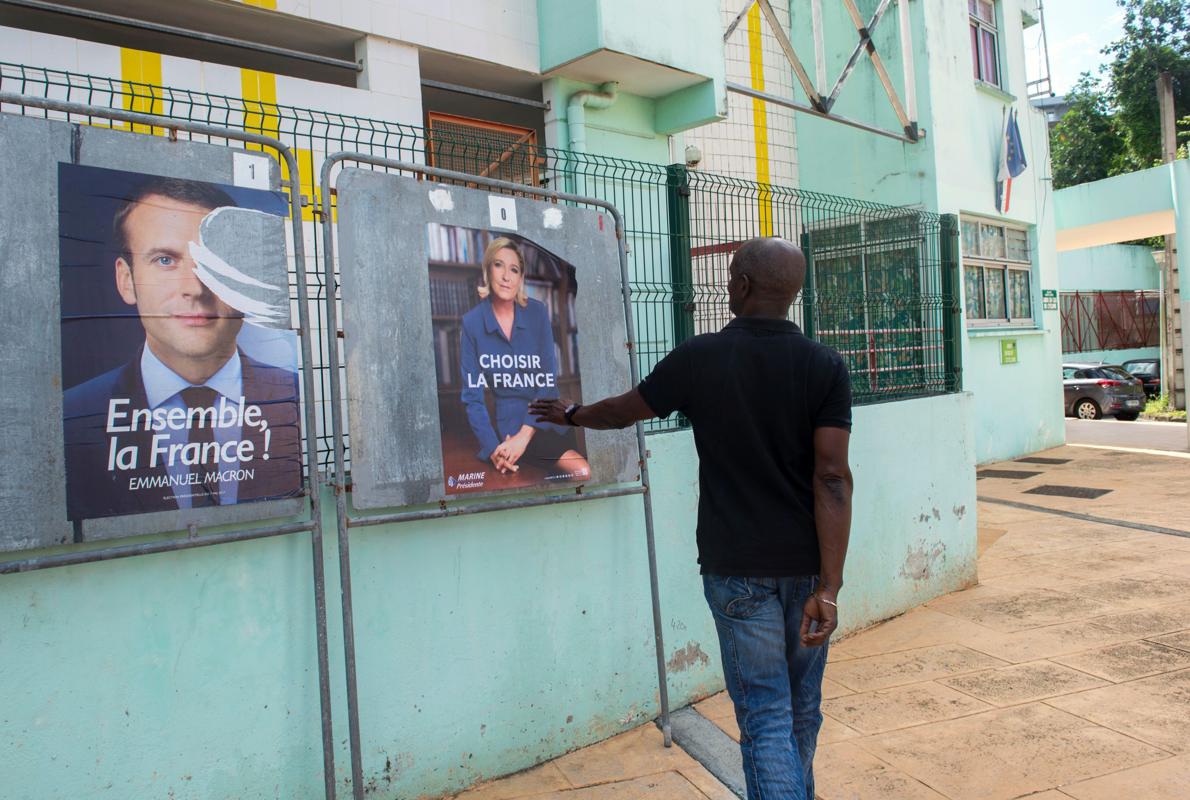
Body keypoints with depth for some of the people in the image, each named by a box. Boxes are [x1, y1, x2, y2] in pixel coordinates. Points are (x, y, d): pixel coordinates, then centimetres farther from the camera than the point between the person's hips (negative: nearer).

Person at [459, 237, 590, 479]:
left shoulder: (537, 312, -1)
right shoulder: (472, 322, -4)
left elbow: (549, 380, -4)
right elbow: (472, 394, -3)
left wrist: (525, 435, -15)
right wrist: (492, 448, -16)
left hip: (545, 418, 3)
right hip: (505, 423, -3)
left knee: (584, 473, -20)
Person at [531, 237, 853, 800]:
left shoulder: (698, 359, -7)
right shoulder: (825, 367, -6)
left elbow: (624, 410, 8)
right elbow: (832, 478, -13)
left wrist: (572, 415, 29)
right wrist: (829, 588, -13)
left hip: (737, 568, -2)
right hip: (807, 565, 2)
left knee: (766, 716, 5)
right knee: (802, 706, 21)